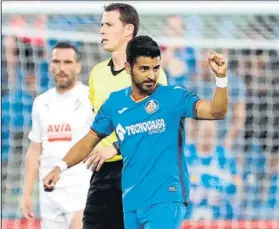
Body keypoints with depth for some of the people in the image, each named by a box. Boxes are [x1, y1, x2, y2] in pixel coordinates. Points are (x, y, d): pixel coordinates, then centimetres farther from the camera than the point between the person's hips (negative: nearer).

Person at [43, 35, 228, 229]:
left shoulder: (173, 97, -5)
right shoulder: (114, 103, 7)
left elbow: (216, 111, -16)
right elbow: (90, 140, 17)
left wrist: (221, 77, -33)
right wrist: (61, 167, 5)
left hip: (166, 200, -5)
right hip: (132, 204, 5)